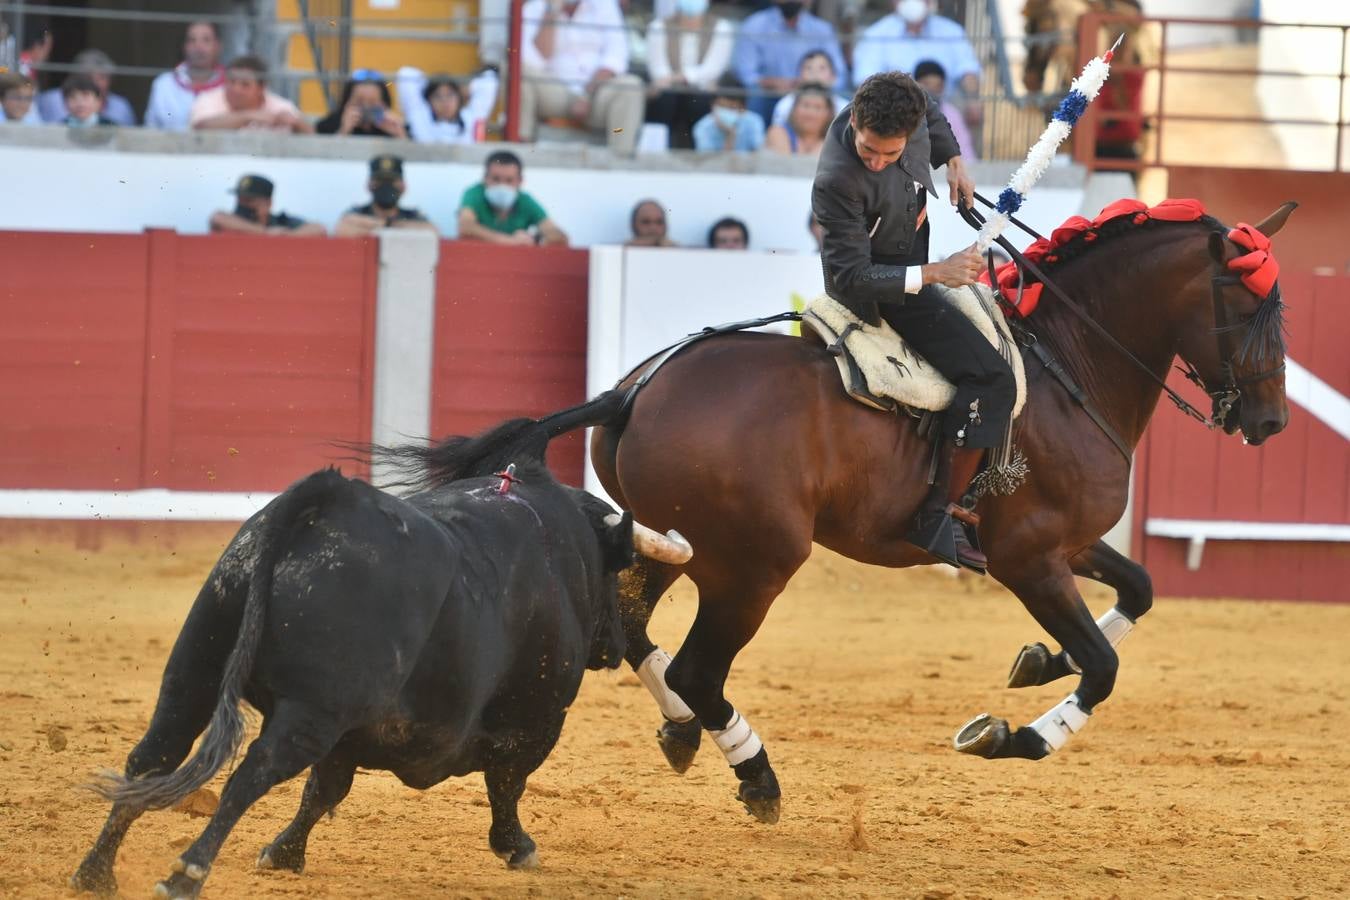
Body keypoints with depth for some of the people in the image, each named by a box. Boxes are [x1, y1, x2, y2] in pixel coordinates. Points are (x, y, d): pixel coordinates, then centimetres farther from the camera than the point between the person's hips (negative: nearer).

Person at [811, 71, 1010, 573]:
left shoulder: (908, 115, -16)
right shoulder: (837, 183, -35)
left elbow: (933, 117, 13)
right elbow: (852, 277, -31)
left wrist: (953, 160, -2)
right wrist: (934, 273, -33)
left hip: (914, 265, 9)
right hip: (878, 290, -9)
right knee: (990, 379, -19)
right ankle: (941, 517, -17)